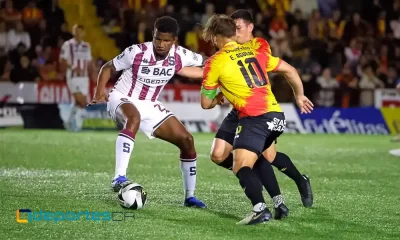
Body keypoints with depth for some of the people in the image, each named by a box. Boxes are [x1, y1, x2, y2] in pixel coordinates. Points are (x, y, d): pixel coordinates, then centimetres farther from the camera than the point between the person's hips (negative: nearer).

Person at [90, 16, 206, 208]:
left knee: (187, 140, -1)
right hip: (122, 99, -5)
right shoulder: (136, 52, -22)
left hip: (149, 105, 5)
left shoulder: (180, 56, -12)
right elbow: (108, 68, -9)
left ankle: (189, 196, 13)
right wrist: (99, 93, -21)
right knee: (134, 118, -42)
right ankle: (119, 177, -48)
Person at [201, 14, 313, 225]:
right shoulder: (255, 52, 17)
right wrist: (299, 96, 36)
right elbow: (290, 70, 21)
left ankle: (260, 208, -35)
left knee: (241, 167, -12)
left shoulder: (215, 62, 2)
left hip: (254, 118, -7)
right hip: (277, 115, 7)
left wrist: (219, 96, 32)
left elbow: (206, 104, 10)